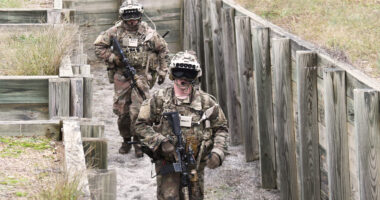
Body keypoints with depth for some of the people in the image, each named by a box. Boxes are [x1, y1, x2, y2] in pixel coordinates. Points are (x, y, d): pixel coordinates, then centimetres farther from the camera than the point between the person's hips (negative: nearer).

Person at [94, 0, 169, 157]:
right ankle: (126, 140, 21)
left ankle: (139, 142, 1)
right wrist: (112, 58, -6)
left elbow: (163, 50, 15)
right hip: (122, 76, 1)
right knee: (122, 111, 3)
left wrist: (162, 71, 11)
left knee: (138, 111, -11)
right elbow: (99, 46, 6)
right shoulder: (116, 31, 2)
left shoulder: (148, 32, 4)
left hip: (142, 75, -1)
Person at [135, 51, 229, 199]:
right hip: (167, 161, -2)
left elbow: (221, 128, 10)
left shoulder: (205, 101, 1)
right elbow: (141, 125, -1)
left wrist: (217, 153, -7)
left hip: (196, 164, 2)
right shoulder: (160, 99, -3)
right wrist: (161, 142, -15)